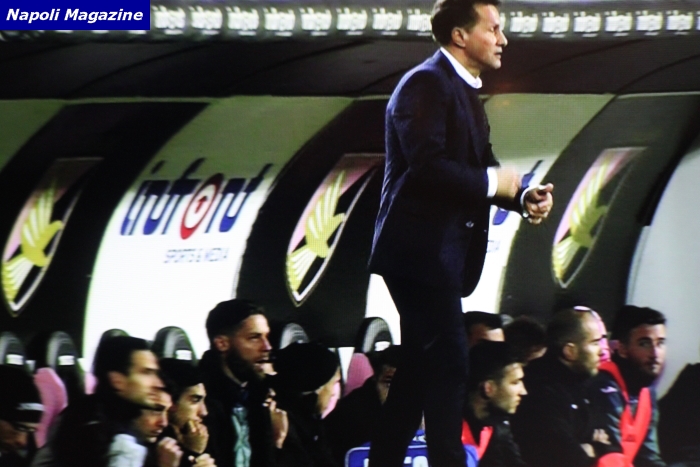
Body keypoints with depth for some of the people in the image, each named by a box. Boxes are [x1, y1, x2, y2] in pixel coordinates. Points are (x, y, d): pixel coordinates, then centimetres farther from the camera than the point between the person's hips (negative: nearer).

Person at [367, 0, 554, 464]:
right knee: (449, 362, -12)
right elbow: (428, 165, -24)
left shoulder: (466, 92, 18)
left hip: (444, 251, 10)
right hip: (421, 248, -10)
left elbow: (482, 167, 16)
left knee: (422, 367, 13)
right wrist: (492, 182, -15)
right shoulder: (426, 83, -13)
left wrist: (524, 196, -2)